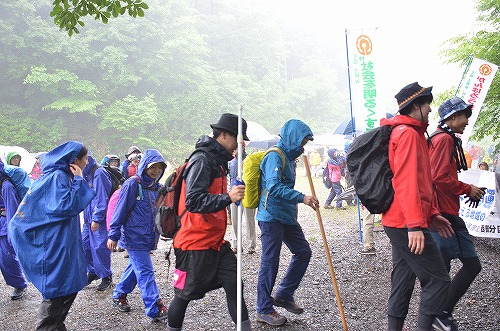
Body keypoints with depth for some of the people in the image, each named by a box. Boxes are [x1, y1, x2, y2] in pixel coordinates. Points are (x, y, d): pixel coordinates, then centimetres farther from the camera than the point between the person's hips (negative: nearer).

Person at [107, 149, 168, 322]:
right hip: (134, 236, -8)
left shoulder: (157, 187, 8)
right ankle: (155, 308, -3)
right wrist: (113, 235, -12)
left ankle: (119, 295, 37)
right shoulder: (133, 184, -13)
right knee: (145, 272, -7)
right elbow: (120, 210, -12)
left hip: (148, 236, 8)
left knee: (136, 266, 19)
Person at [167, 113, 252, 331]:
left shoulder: (217, 160, 13)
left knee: (233, 283, 7)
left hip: (215, 241, 9)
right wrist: (228, 198, -35)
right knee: (186, 293, 7)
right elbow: (193, 201, -28)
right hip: (195, 244, -9)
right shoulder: (202, 160, -18)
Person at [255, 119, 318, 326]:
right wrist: (301, 197, -33)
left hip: (287, 216, 10)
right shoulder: (275, 156, -15)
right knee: (270, 262, -2)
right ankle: (264, 310, 11)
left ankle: (284, 295, 25)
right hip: (271, 217, -10)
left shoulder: (289, 157, 15)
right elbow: (274, 187, -29)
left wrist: (294, 208, 21)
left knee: (303, 252, 12)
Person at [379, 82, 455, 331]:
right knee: (438, 280, -4)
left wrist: (432, 214, 20)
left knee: (403, 281, 12)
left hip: (401, 224, 10)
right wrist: (415, 224, -25)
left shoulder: (410, 133, 20)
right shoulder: (407, 133, -12)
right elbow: (405, 182, -22)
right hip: (407, 224, -10)